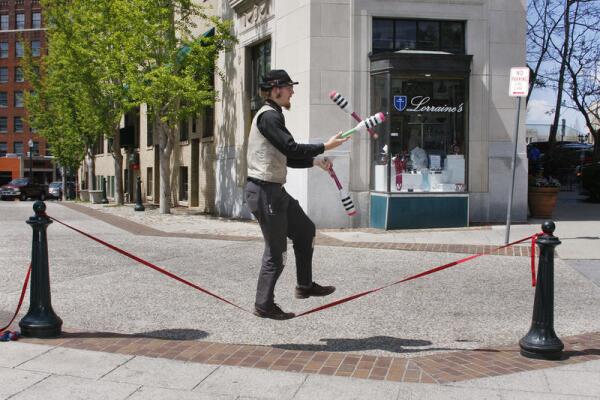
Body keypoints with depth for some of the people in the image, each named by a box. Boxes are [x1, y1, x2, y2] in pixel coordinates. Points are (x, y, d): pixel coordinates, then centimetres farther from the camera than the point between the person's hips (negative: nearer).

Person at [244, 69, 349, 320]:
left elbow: (286, 158, 21)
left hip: (275, 191, 10)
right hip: (264, 191, -10)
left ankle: (305, 286, 27)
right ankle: (264, 305, 9)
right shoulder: (268, 116, -14)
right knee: (276, 251, -3)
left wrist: (316, 162, 14)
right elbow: (291, 149, -21)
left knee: (305, 230, 18)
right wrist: (325, 147, -12)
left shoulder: (273, 116, 18)